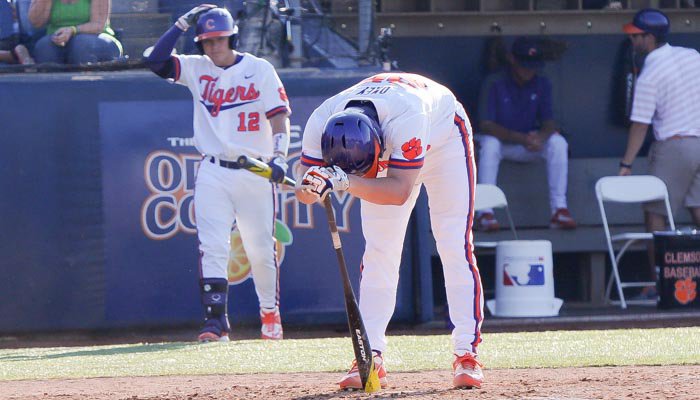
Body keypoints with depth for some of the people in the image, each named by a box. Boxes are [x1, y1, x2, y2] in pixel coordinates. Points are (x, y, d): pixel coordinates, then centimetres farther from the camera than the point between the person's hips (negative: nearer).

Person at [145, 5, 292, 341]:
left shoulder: (260, 70, 0)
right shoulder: (197, 69, 7)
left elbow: (279, 118, -6)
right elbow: (156, 61, -5)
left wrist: (279, 157, -20)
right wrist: (183, 23, -5)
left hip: (255, 172, -1)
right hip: (213, 172, 1)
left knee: (261, 250, 6)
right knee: (212, 247, -10)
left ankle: (269, 311, 27)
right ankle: (216, 320, -12)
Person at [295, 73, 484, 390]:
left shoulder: (406, 115, -46)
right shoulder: (321, 122, -34)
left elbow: (400, 189, -48)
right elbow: (305, 173, -31)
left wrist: (344, 181, -60)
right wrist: (311, 186, -54)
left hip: (444, 135, -4)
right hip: (389, 147, 4)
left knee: (454, 246, -13)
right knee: (379, 251, -5)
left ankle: (466, 354, -11)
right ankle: (371, 358, -5)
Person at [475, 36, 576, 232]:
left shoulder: (541, 85, -2)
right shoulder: (495, 84, -14)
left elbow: (549, 123, -6)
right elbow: (486, 126, -22)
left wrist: (541, 137, -33)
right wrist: (520, 138, -35)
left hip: (531, 141, 3)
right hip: (502, 144, -3)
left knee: (558, 142, -24)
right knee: (489, 143, -37)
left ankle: (559, 209, -25)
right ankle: (486, 212, -37)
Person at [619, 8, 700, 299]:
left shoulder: (649, 76, -13)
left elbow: (640, 125, -13)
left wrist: (626, 164, -8)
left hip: (674, 147, -6)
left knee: (655, 212, 2)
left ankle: (658, 282, 0)